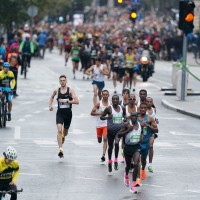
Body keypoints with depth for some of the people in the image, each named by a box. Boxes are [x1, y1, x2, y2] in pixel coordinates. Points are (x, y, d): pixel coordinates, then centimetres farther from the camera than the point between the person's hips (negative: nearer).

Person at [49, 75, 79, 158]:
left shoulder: (70, 90, -5)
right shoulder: (57, 91, 2)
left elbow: (77, 101, -13)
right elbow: (52, 97, 25)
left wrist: (67, 101, -21)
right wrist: (50, 105, 9)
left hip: (68, 113, 0)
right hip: (60, 113, 0)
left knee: (65, 132, 17)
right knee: (59, 130, -20)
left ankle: (63, 137, 56)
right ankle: (60, 149, -26)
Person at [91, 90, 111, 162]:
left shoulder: (110, 104, 1)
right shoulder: (98, 104, -3)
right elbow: (92, 113, -5)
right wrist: (100, 113, -17)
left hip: (107, 124, -1)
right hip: (99, 124, 1)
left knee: (105, 139, -15)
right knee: (99, 140, 13)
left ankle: (103, 155, -20)